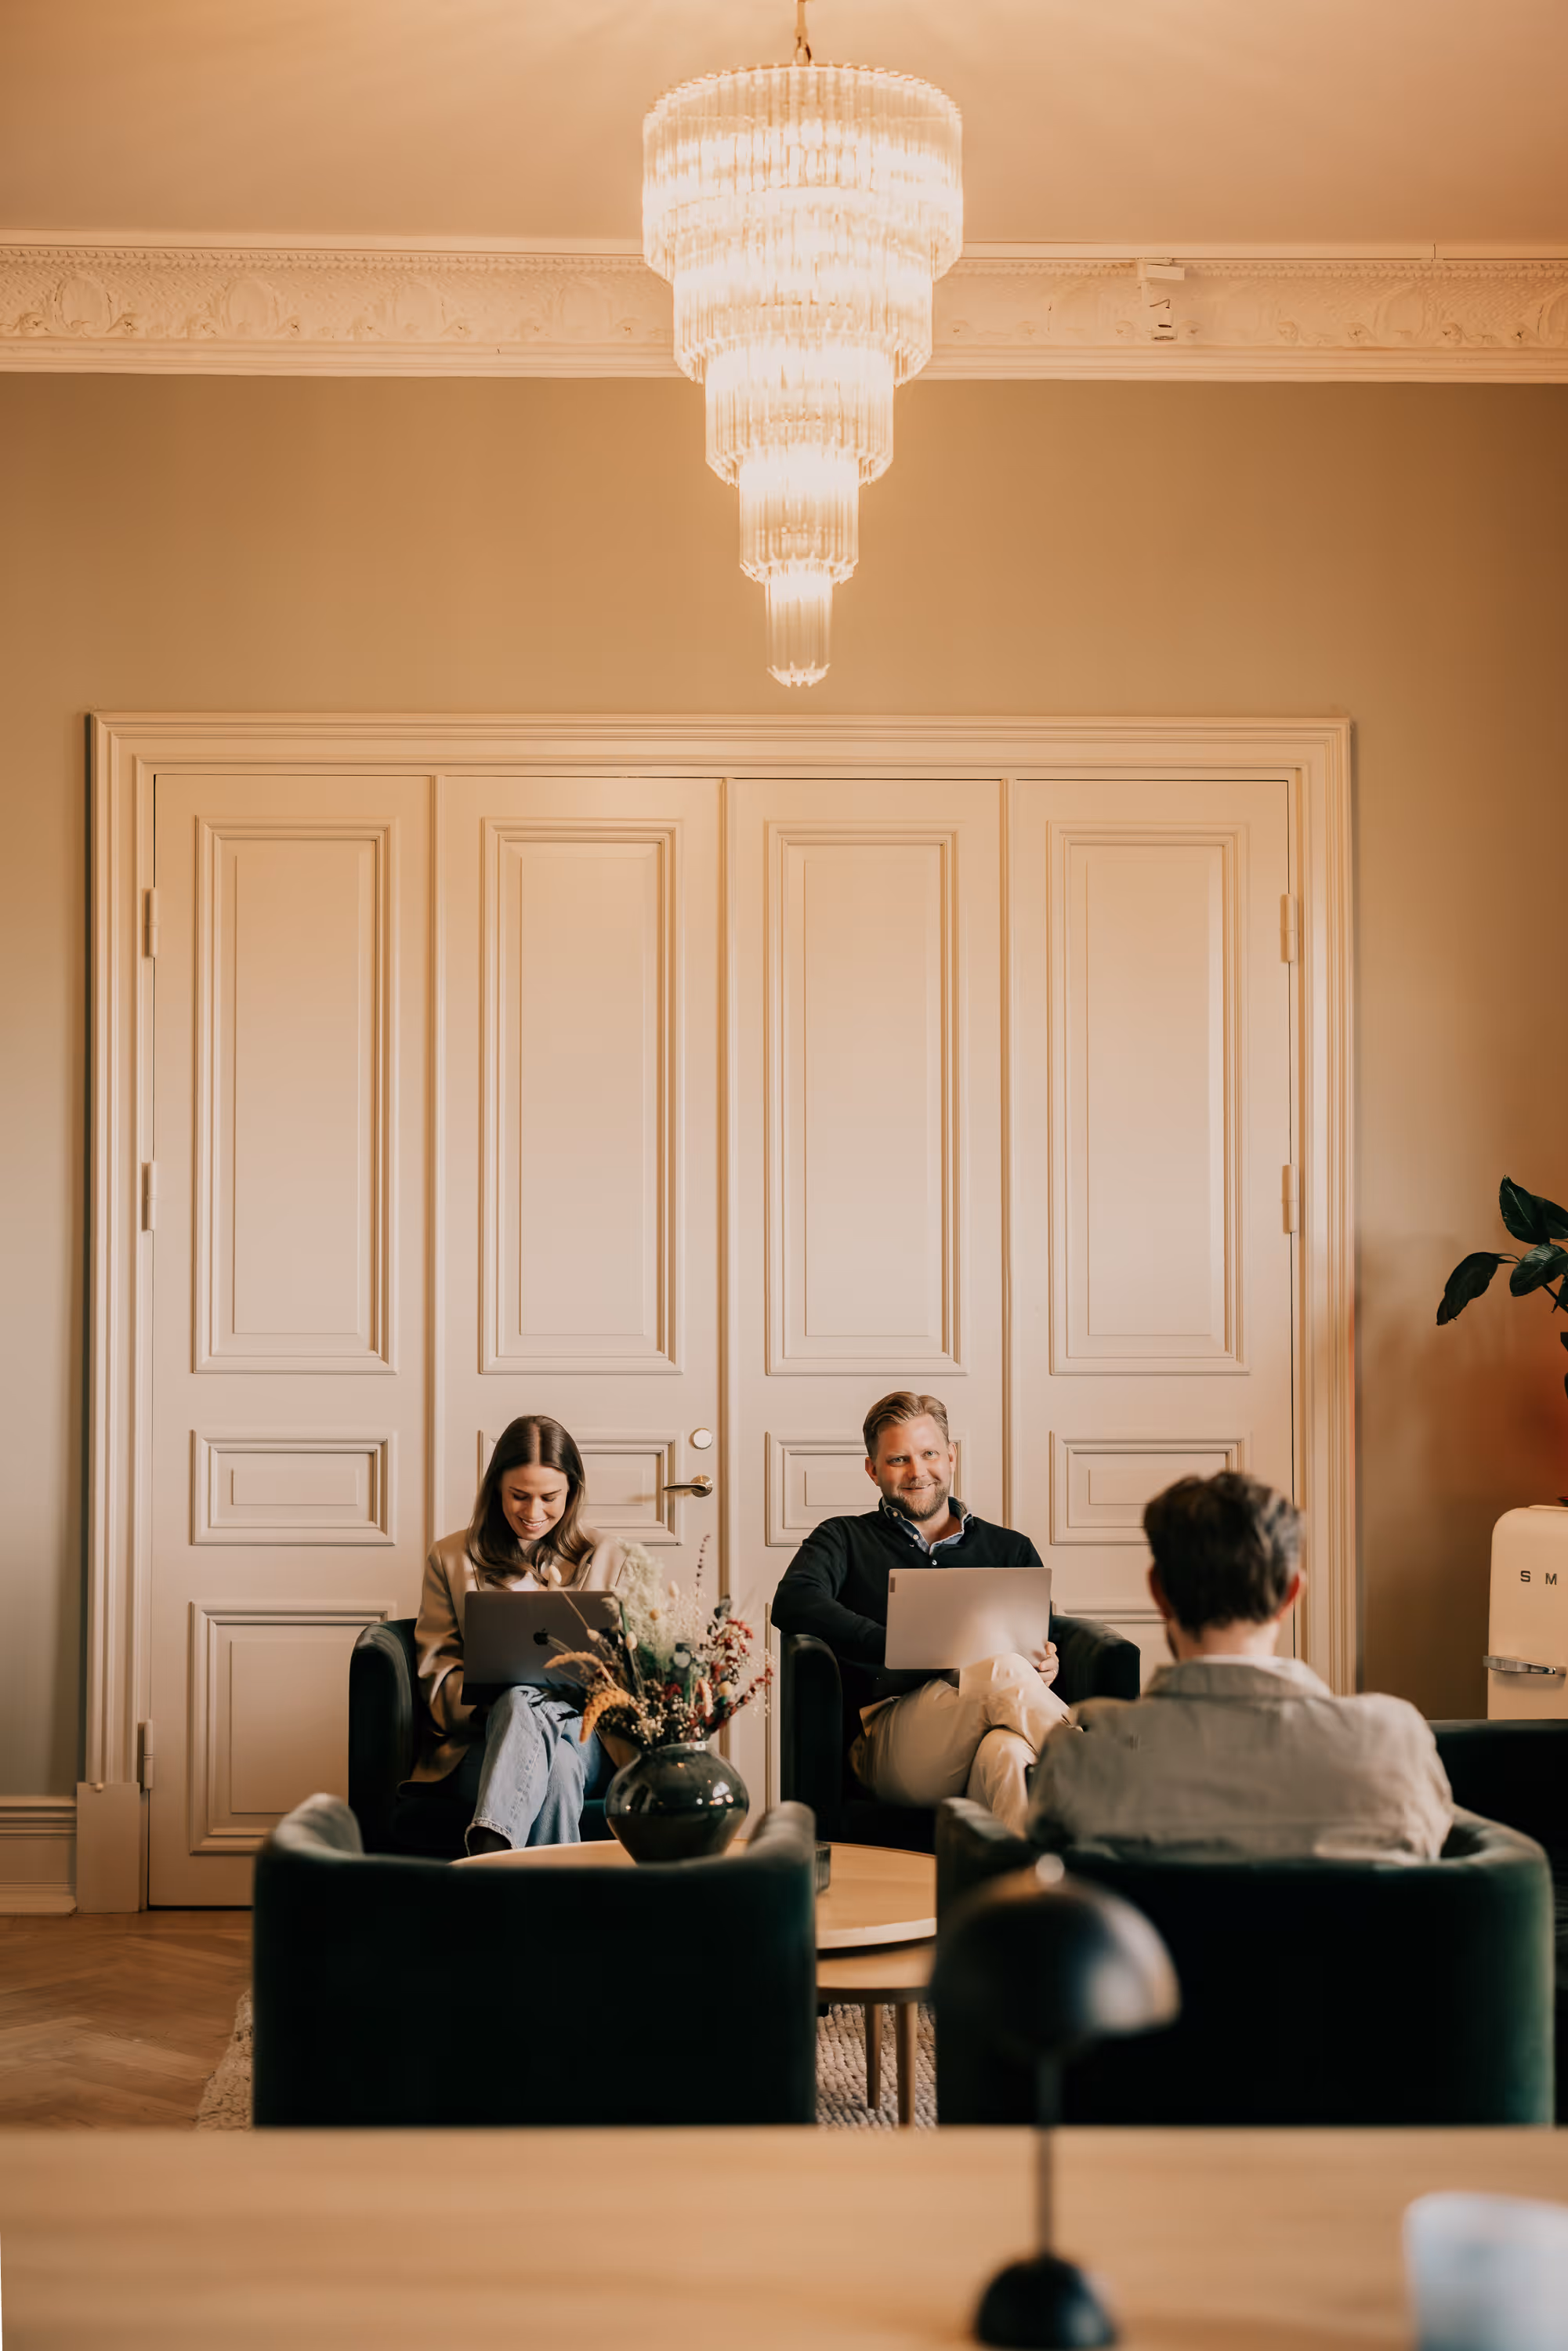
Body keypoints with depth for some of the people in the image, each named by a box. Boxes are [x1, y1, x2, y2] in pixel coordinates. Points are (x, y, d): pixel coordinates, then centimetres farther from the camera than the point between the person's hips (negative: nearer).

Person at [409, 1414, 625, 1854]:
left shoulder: (608, 1561, 18)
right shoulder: (451, 1559, 16)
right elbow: (437, 1677, 10)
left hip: (582, 1734, 0)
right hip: (482, 1742, 0)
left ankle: (487, 1855, -62)